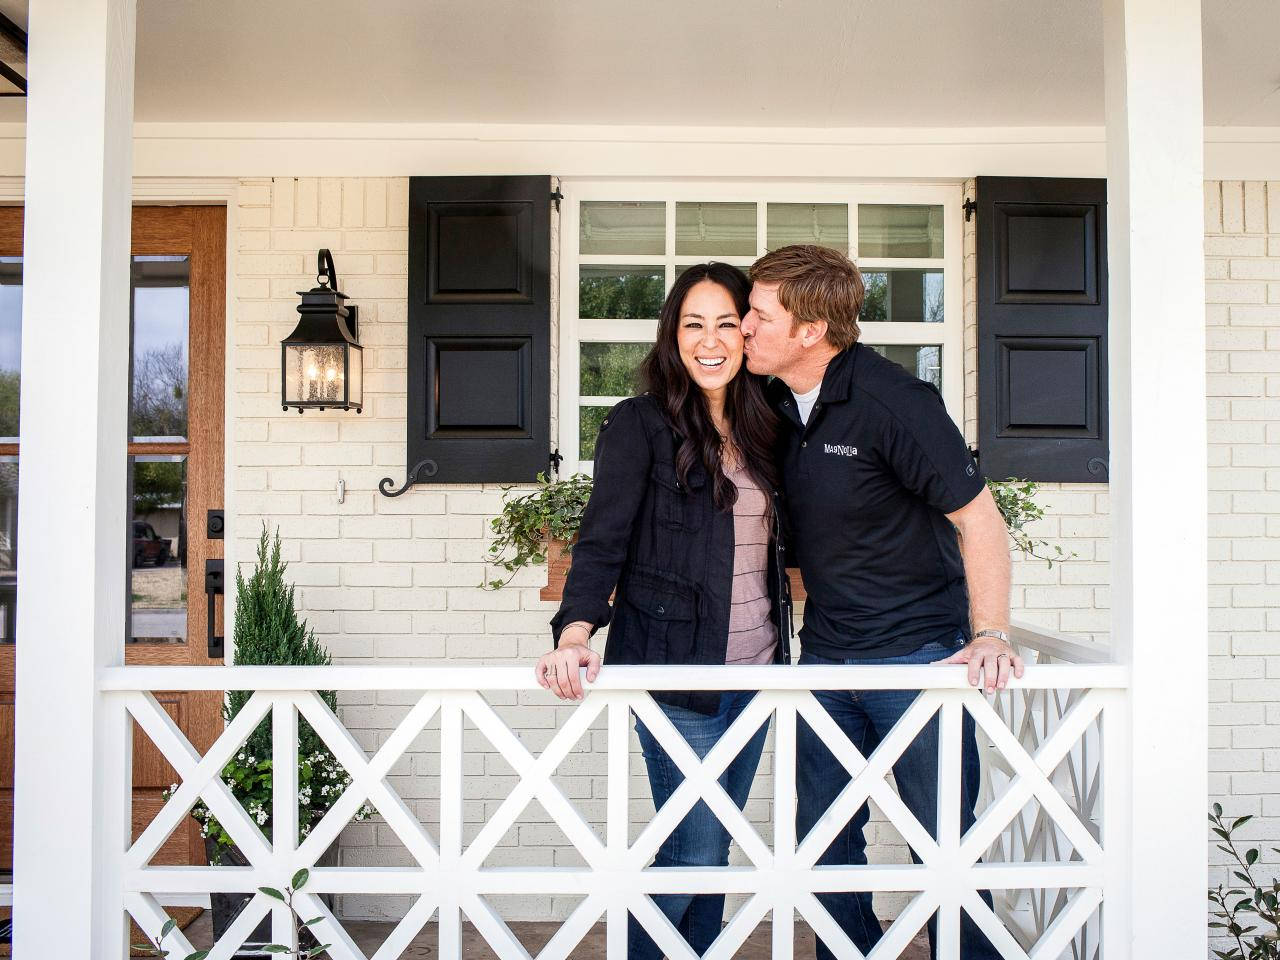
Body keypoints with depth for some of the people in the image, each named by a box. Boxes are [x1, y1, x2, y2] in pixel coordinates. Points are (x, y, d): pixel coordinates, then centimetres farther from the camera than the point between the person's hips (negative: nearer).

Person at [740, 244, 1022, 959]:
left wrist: (990, 635, -22)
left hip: (918, 654, -6)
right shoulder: (777, 402, 3)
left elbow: (979, 519, -14)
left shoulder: (892, 402, -17)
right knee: (824, 844, 12)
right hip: (825, 656, 7)